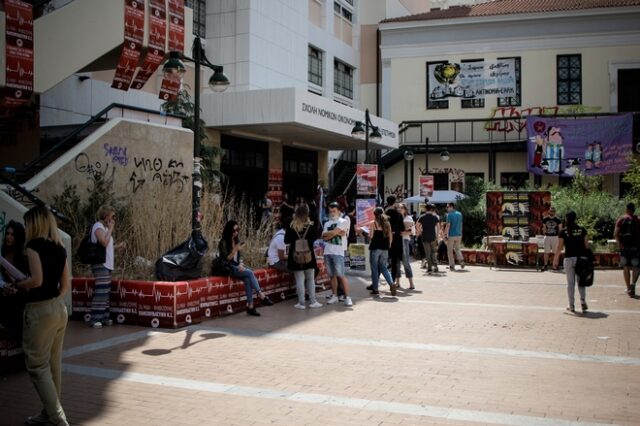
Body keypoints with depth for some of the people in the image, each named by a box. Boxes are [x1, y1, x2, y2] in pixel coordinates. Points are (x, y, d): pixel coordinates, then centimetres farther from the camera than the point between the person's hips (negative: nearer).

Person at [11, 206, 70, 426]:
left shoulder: (34, 244, -11)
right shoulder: (60, 248, 11)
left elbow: (37, 280, -20)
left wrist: (16, 284, -4)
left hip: (39, 311, -8)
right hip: (59, 309, 8)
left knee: (37, 366, -1)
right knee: (53, 364, 14)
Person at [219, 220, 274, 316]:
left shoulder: (237, 240, 11)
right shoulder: (223, 242, -10)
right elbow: (226, 259, -14)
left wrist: (241, 264, -7)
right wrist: (235, 250, -26)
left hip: (237, 266, 6)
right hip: (228, 268, -6)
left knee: (248, 279, -26)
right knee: (250, 273, -29)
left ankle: (250, 306, -28)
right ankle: (262, 296, -26)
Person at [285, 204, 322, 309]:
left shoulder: (291, 227, -9)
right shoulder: (311, 226, -8)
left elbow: (286, 241, -3)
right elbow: (315, 237, 5)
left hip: (296, 257, -1)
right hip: (309, 256, 1)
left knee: (299, 279, 4)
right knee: (310, 279, 12)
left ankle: (301, 303, 5)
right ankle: (312, 301, 14)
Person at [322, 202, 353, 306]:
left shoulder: (342, 221, -2)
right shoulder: (327, 223, 16)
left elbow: (333, 232, -14)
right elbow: (324, 237, 2)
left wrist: (327, 233, 4)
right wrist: (336, 233, -8)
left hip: (338, 252, -6)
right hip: (327, 252, 6)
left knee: (341, 276, -8)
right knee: (332, 275, 10)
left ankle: (347, 297, -5)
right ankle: (334, 296, 17)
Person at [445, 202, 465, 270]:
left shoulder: (449, 214, -11)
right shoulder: (459, 214, 9)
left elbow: (448, 225, -16)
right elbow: (461, 225, 14)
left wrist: (445, 234, -11)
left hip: (451, 235, -6)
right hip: (458, 234, 6)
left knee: (450, 251, 5)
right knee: (457, 249, 20)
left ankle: (452, 266, 4)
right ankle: (461, 260, -3)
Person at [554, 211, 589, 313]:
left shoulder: (563, 232, -5)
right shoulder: (582, 230, 0)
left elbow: (559, 247, -5)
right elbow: (586, 245, 1)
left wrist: (555, 259, 4)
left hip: (569, 259, -1)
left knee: (570, 283, 7)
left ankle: (572, 305, 10)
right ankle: (583, 301, 0)